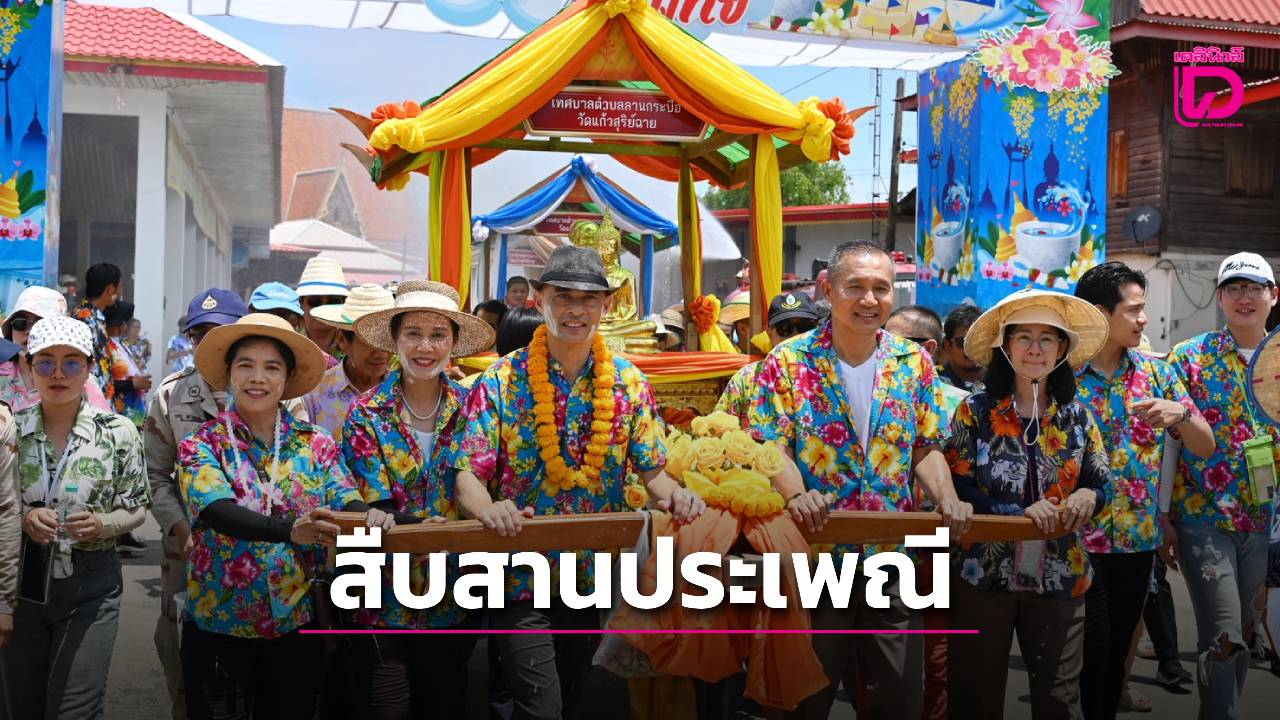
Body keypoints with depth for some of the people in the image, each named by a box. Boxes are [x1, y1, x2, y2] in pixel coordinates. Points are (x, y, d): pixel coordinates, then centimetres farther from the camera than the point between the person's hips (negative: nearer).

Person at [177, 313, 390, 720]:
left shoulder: (316, 445, 1)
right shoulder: (201, 446, -7)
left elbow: (348, 503, -11)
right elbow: (220, 512, -24)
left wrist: (369, 518, -36)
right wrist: (290, 530, -43)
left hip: (295, 624, 2)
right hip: (219, 625, -2)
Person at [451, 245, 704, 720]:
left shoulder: (629, 384, 1)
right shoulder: (500, 382, -9)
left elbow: (653, 470, 1)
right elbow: (469, 476, -13)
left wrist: (673, 494, -22)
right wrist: (488, 508, -35)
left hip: (595, 578, 4)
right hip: (522, 577, -4)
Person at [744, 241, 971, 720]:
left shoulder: (913, 363, 4)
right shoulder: (787, 362, -6)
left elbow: (925, 449, 7)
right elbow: (769, 447, -11)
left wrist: (947, 500, -12)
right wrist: (795, 495, -30)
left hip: (891, 558, 3)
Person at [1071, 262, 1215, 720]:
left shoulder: (1157, 372, 5)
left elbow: (1206, 447, 4)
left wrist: (1181, 413, -15)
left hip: (1138, 539, 4)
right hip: (1079, 539, -4)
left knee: (1117, 652, 13)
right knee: (1091, 652, -3)